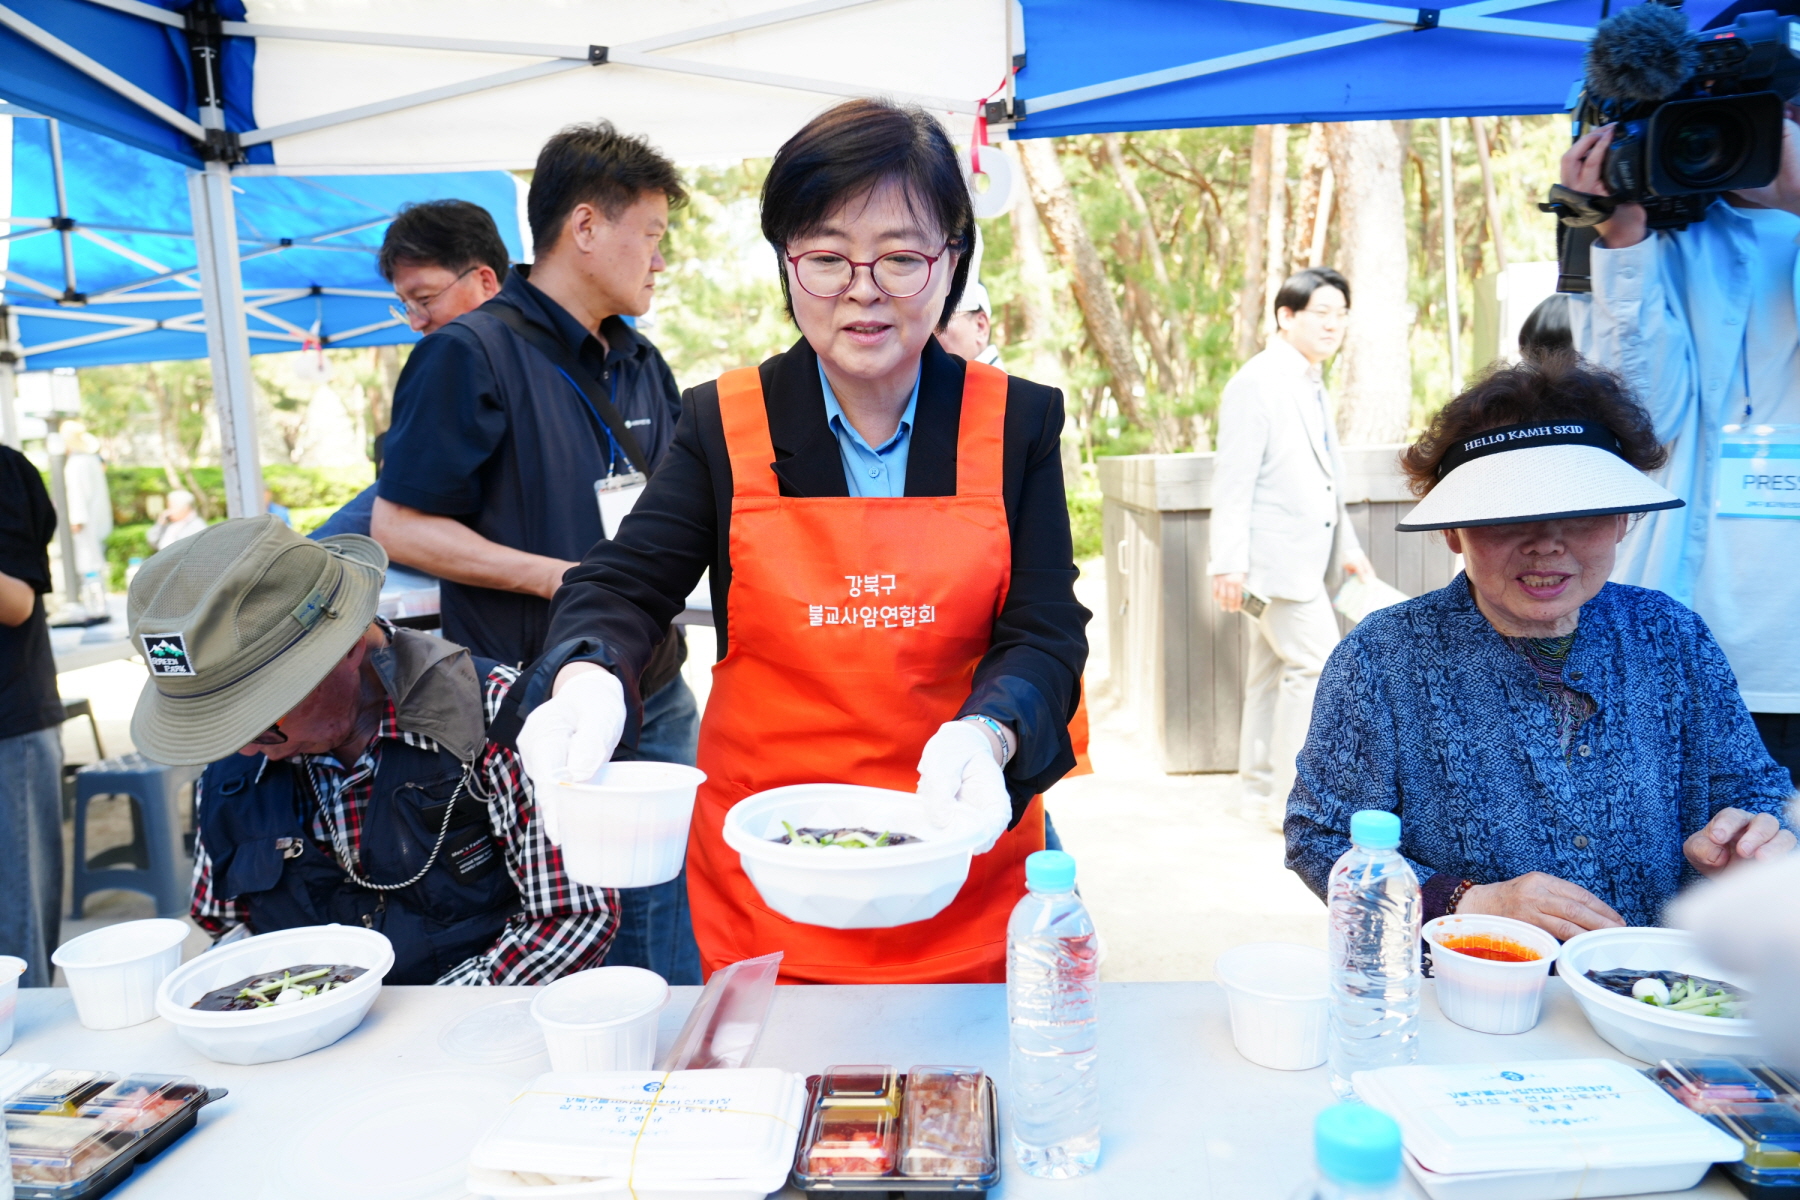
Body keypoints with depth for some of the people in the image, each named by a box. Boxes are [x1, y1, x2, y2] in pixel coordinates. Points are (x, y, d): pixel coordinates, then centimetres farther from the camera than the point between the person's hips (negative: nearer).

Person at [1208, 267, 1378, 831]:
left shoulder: (1312, 384, 17)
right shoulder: (1257, 383, -12)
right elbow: (1234, 478, -17)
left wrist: (1347, 546, 23)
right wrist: (1229, 563, -22)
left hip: (1302, 557, 9)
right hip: (1274, 556, -9)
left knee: (1275, 670, 13)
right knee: (1317, 663, -11)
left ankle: (1263, 794, 22)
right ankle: (1296, 800, -2)